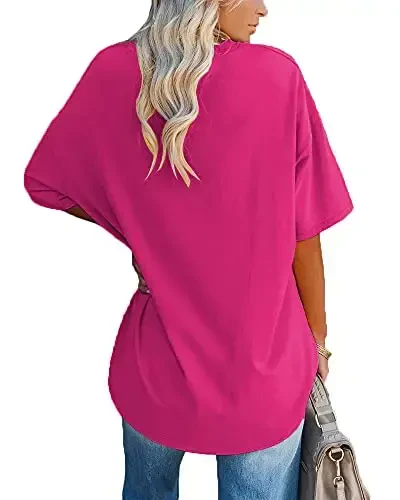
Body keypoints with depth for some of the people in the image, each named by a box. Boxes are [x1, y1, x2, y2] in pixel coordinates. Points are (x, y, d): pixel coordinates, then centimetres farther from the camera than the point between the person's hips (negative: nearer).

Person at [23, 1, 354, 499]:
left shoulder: (114, 70, -7)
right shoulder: (277, 75, -13)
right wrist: (316, 337, 8)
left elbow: (45, 182, 5)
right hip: (265, 366, -2)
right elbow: (304, 232, -8)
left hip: (157, 361, 3)